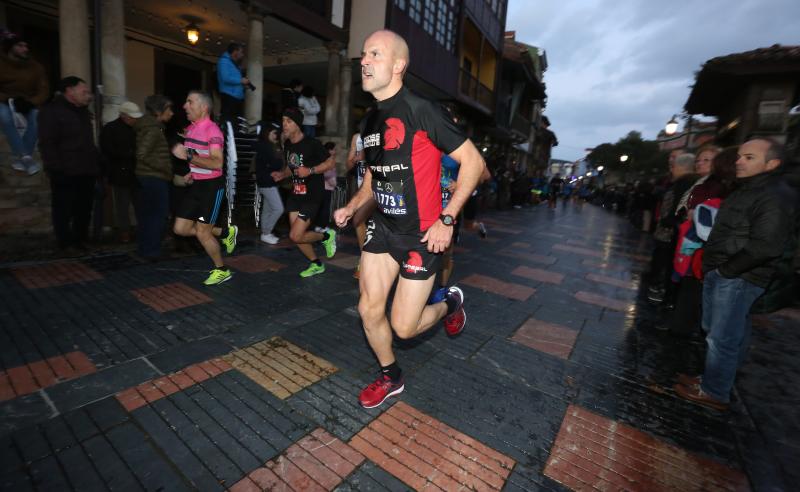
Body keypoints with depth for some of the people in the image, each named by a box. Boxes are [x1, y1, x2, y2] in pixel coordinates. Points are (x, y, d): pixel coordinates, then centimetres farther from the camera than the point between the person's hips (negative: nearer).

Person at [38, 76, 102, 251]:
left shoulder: (82, 111, 19)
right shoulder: (51, 111, -4)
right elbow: (46, 144, -11)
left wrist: (96, 163, 11)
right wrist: (56, 168, -18)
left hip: (86, 171, 7)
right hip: (65, 174, -7)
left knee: (84, 210, 10)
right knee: (64, 211, 0)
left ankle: (79, 241, 20)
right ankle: (66, 245, 6)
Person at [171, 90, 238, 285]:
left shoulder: (212, 130, -16)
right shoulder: (190, 128, 11)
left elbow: (217, 163, -28)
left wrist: (188, 155, -30)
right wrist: (191, 173, 11)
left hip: (212, 186, -9)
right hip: (195, 184, 9)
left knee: (201, 232, -5)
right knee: (180, 228, 7)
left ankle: (221, 270, 14)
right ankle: (226, 233, 23)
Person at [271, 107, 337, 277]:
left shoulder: (311, 143, -15)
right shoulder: (287, 145, 8)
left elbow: (331, 162, -12)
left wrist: (310, 171, -23)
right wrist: (281, 174, 2)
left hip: (313, 195, -8)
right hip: (296, 194, 8)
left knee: (295, 236, -12)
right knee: (296, 235, 9)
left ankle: (326, 236, 14)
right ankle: (316, 264, 29)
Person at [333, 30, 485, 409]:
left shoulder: (421, 110, -14)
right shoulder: (369, 121, 10)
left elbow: (473, 161, -13)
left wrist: (447, 220, -18)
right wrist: (353, 207, 6)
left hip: (422, 234, -6)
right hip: (382, 226, 7)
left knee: (403, 327, -1)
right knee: (369, 311, 6)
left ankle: (450, 303, 31)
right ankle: (390, 377, 31)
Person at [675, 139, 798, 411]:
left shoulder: (777, 197, -15)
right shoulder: (746, 190, 15)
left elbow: (766, 246, -23)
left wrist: (726, 270, -15)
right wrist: (714, 266, 10)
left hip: (738, 279, -10)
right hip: (720, 273, 10)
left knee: (722, 337, 0)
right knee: (713, 329, 19)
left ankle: (714, 393, 14)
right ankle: (712, 379, 35)